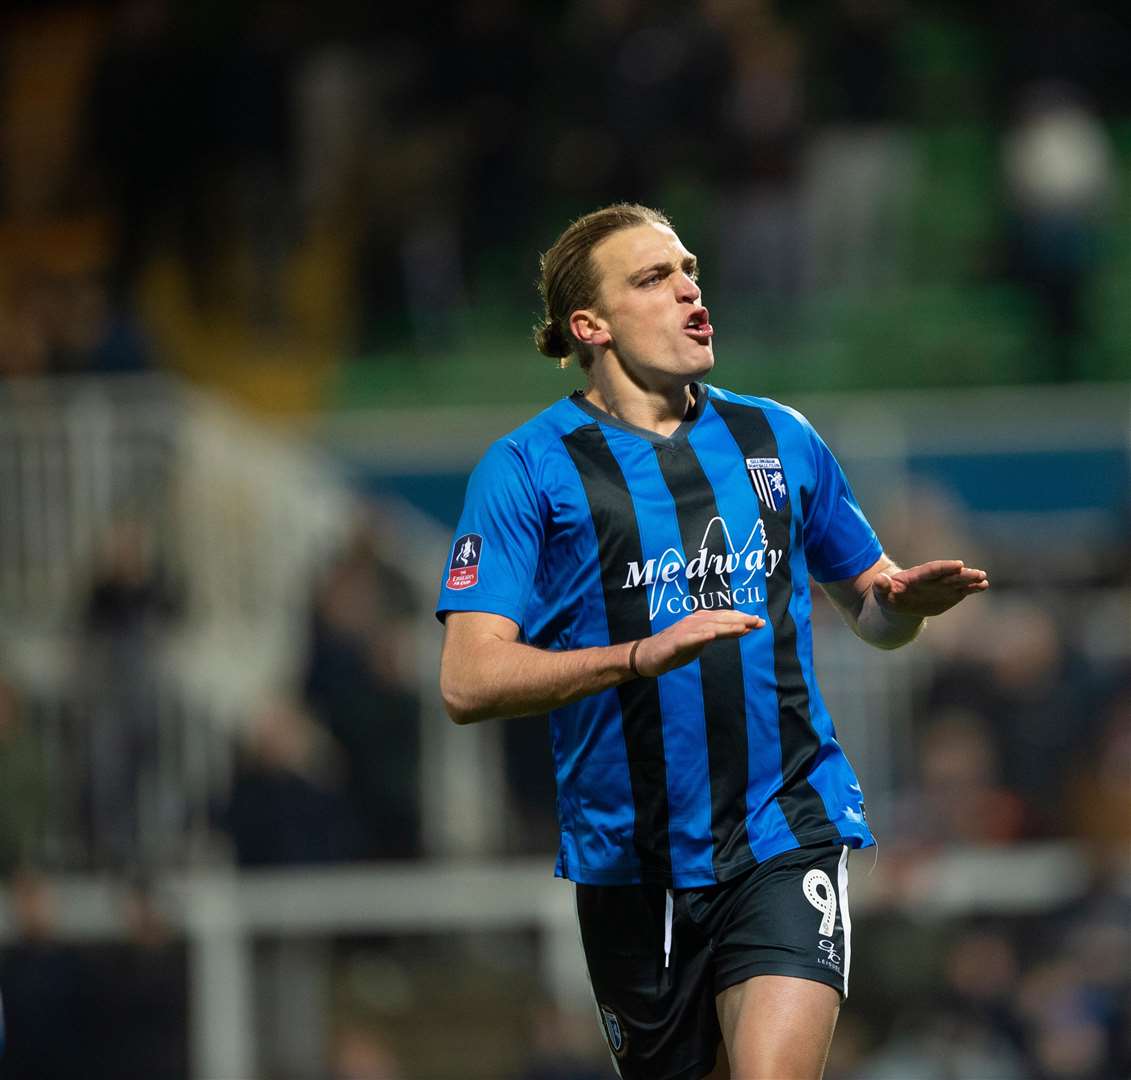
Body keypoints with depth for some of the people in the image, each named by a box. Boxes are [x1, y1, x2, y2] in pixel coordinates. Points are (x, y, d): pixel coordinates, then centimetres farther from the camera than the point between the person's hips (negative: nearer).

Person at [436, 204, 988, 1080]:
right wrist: (643, 655, -24)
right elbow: (470, 682, -11)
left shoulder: (781, 440, 10)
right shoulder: (525, 470, -2)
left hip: (786, 836, 1)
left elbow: (870, 605, 22)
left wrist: (904, 600, -4)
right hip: (629, 862, -1)